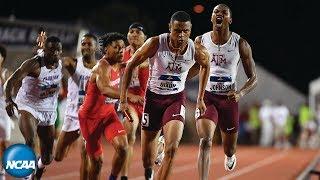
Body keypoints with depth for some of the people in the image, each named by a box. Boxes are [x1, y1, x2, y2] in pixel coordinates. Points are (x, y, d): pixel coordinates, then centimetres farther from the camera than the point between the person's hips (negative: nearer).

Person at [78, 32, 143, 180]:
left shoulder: (118, 65, 0)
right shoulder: (103, 67, -26)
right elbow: (104, 89, -48)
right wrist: (129, 96, -60)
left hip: (108, 113, 6)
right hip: (91, 116, -6)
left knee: (122, 146, -18)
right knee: (96, 160, 2)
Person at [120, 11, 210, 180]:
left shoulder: (196, 50, -14)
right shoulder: (155, 44, -20)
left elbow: (205, 66, 10)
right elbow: (130, 66, -8)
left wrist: (200, 98, 14)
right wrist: (123, 99, -10)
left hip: (176, 99, 0)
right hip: (153, 97, 0)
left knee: (172, 149, -24)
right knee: (147, 158, 7)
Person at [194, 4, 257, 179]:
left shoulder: (240, 44, -7)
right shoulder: (200, 41, -2)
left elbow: (253, 77, -2)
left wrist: (241, 93, -21)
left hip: (229, 99, 1)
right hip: (207, 96, -1)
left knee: (229, 149, 17)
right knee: (205, 141, -24)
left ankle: (230, 156, 55)